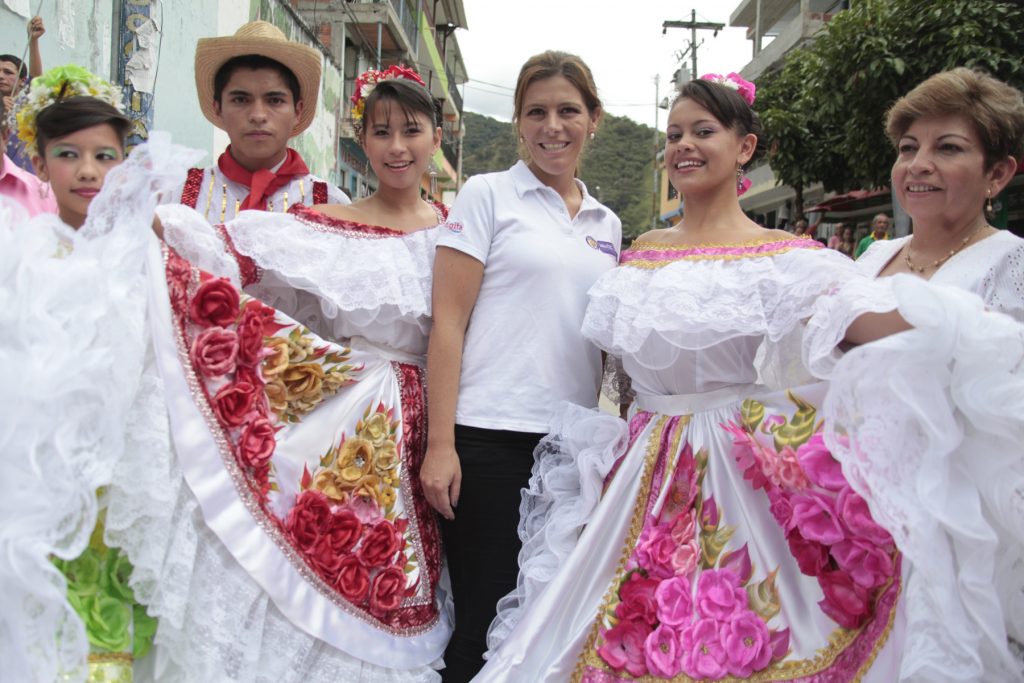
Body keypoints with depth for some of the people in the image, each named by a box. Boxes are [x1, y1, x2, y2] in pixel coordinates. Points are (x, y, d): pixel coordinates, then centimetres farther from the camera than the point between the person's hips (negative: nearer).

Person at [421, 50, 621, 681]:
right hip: (490, 438, -5)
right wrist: (440, 443, -13)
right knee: (485, 624, 0)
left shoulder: (606, 225, 15)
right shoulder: (488, 195, 1)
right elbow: (448, 322, -6)